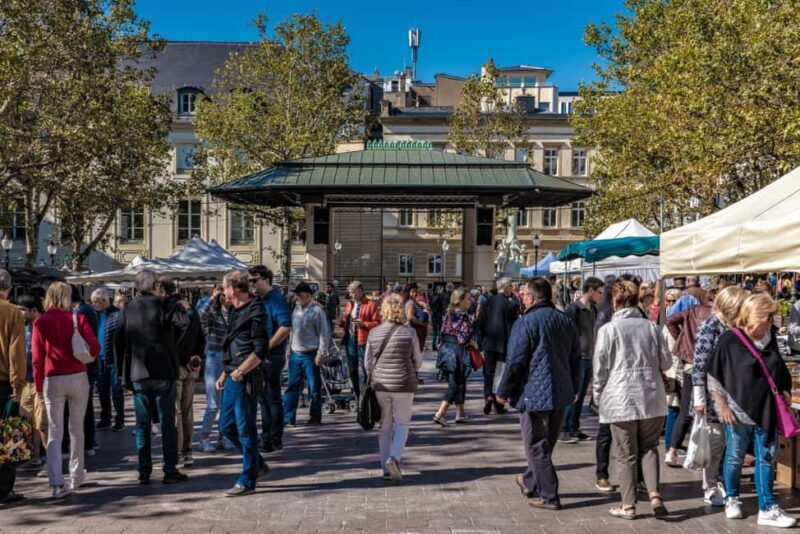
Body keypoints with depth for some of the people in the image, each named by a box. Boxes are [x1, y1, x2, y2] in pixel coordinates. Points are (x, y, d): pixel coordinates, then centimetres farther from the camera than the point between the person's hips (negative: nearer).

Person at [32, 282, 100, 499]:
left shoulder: (40, 322, -3)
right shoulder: (78, 318, -4)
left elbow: (37, 358, -2)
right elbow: (94, 348, -9)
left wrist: (38, 386, 7)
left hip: (52, 380, 0)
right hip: (78, 378, 0)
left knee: (54, 432, 1)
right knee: (76, 428, 14)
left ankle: (57, 483, -10)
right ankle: (76, 477, 25)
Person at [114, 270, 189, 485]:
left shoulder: (128, 309, 8)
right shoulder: (163, 304, -7)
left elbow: (118, 340, 10)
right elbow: (184, 322, -23)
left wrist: (122, 370, 16)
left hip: (137, 374, 4)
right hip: (163, 372, -4)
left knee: (142, 424, 10)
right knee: (167, 423, 3)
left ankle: (144, 472, 12)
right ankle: (170, 470, 4)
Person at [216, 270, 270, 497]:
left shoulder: (255, 312, -13)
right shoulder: (237, 311, 15)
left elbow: (261, 350, -18)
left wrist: (241, 371, -23)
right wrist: (225, 373, 21)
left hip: (246, 379, -10)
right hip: (233, 378, 10)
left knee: (245, 429, -2)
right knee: (226, 426, 15)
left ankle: (247, 481, 8)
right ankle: (258, 465, 28)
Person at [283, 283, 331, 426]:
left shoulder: (317, 311, -9)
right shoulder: (296, 309, 11)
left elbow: (324, 334, -10)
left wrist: (320, 354, -14)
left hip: (310, 355, -6)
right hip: (295, 354, 6)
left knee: (314, 387, 3)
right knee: (292, 386, 6)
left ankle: (315, 417, 14)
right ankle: (288, 418, 10)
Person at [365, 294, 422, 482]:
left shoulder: (373, 333, -2)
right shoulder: (409, 332, -8)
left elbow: (368, 363, 4)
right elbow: (417, 362, -1)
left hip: (380, 385, 3)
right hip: (404, 385, -2)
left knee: (385, 426, 13)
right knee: (402, 423, 10)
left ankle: (386, 468, 16)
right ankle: (394, 457, -12)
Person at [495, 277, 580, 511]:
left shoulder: (526, 322, -14)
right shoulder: (566, 321, 10)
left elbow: (515, 362, -15)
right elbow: (575, 358, 17)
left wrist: (503, 392, -5)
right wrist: (570, 386, 27)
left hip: (534, 394, -8)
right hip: (561, 395, 8)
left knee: (537, 447, 1)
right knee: (546, 444, 19)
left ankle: (549, 496, 3)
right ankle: (530, 482, 35)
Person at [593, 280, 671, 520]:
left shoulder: (608, 330, -7)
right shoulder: (650, 326, 3)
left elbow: (601, 368, -5)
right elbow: (665, 363, 8)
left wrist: (598, 397, 10)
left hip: (621, 399, -3)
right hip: (652, 398, 3)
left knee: (626, 455, 6)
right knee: (649, 448, 15)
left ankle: (628, 505, 12)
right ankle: (654, 495, 0)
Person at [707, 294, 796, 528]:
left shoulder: (770, 339, 4)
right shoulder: (730, 340, -11)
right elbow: (713, 376, -8)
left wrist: (785, 391, 9)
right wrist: (723, 406, -10)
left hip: (766, 410, 4)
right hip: (739, 411, -4)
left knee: (766, 459, 6)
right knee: (735, 457, 8)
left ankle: (767, 509, 11)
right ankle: (732, 499, 28)